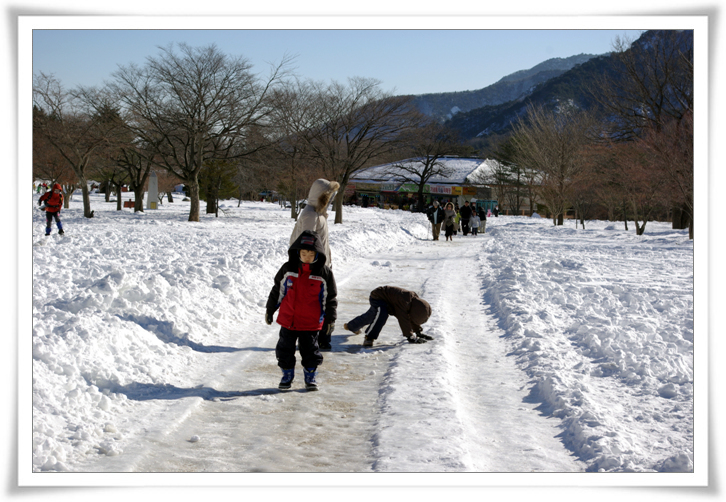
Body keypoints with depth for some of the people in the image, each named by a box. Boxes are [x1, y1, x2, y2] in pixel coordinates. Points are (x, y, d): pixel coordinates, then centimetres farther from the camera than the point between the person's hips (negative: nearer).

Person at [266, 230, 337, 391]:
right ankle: (287, 376, 26)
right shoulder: (288, 269, -2)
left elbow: (331, 297, 2)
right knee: (285, 349, 9)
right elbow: (277, 290, 10)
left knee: (310, 351, 5)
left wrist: (330, 319, 1)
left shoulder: (324, 272, -6)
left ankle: (310, 377, 23)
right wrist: (270, 310, 13)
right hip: (288, 320, 2)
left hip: (311, 323, -2)